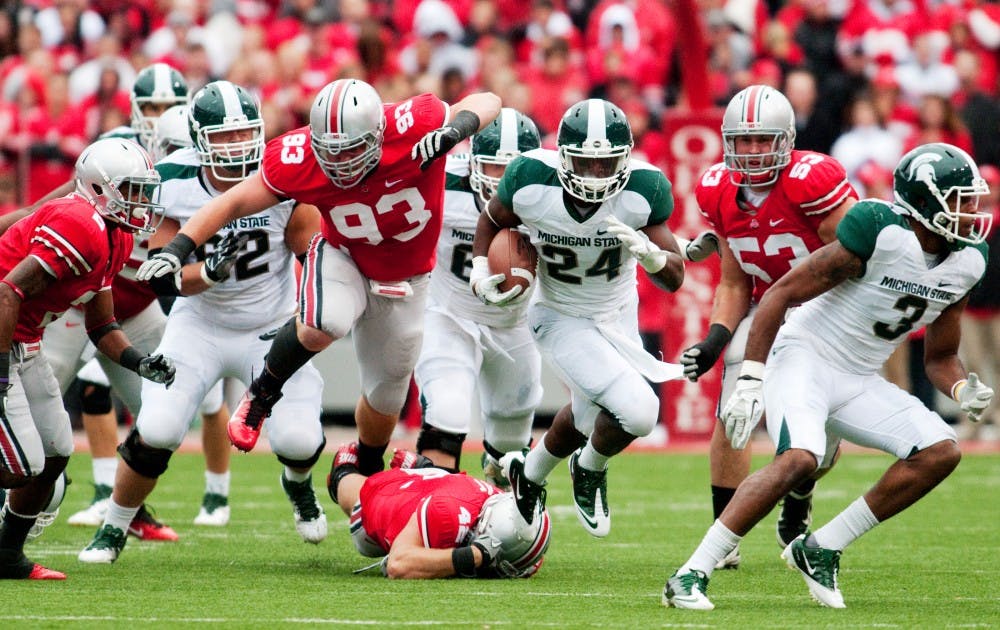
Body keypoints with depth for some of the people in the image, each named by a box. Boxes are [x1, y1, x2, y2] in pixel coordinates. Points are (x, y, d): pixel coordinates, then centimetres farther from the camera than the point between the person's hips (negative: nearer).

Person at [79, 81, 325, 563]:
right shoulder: (176, 185, -15)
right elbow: (166, 278, -14)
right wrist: (210, 271, -34)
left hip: (271, 328, 0)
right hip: (200, 327, 0)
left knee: (299, 440, -14)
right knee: (155, 433, -15)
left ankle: (298, 485, 26)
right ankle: (113, 529, 10)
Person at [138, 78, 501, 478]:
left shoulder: (413, 127, -33)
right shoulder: (299, 160, -28)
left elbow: (487, 103, -21)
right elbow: (234, 202, -17)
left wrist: (456, 129, -43)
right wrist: (179, 247, -27)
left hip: (402, 280, 1)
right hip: (343, 257, -1)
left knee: (385, 397, 15)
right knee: (324, 325, -36)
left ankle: (367, 474, 46)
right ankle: (263, 393, -7)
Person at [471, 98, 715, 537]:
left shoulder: (644, 189, -23)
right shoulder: (530, 179, -25)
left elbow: (674, 278, -16)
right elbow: (492, 222, -1)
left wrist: (647, 251, -37)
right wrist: (480, 274, -16)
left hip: (618, 316, 3)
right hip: (560, 317, -3)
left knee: (588, 417, 20)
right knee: (637, 411, -20)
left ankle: (528, 474, 52)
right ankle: (591, 469, 13)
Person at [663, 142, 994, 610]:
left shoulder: (967, 261, 2)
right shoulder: (881, 231, -21)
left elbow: (940, 357, 14)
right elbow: (782, 293, -17)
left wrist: (964, 390, -10)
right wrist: (749, 383, -22)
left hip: (858, 380, 8)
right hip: (804, 356, -8)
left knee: (941, 453, -8)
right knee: (800, 459, -31)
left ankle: (820, 550, -2)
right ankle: (690, 575, -27)